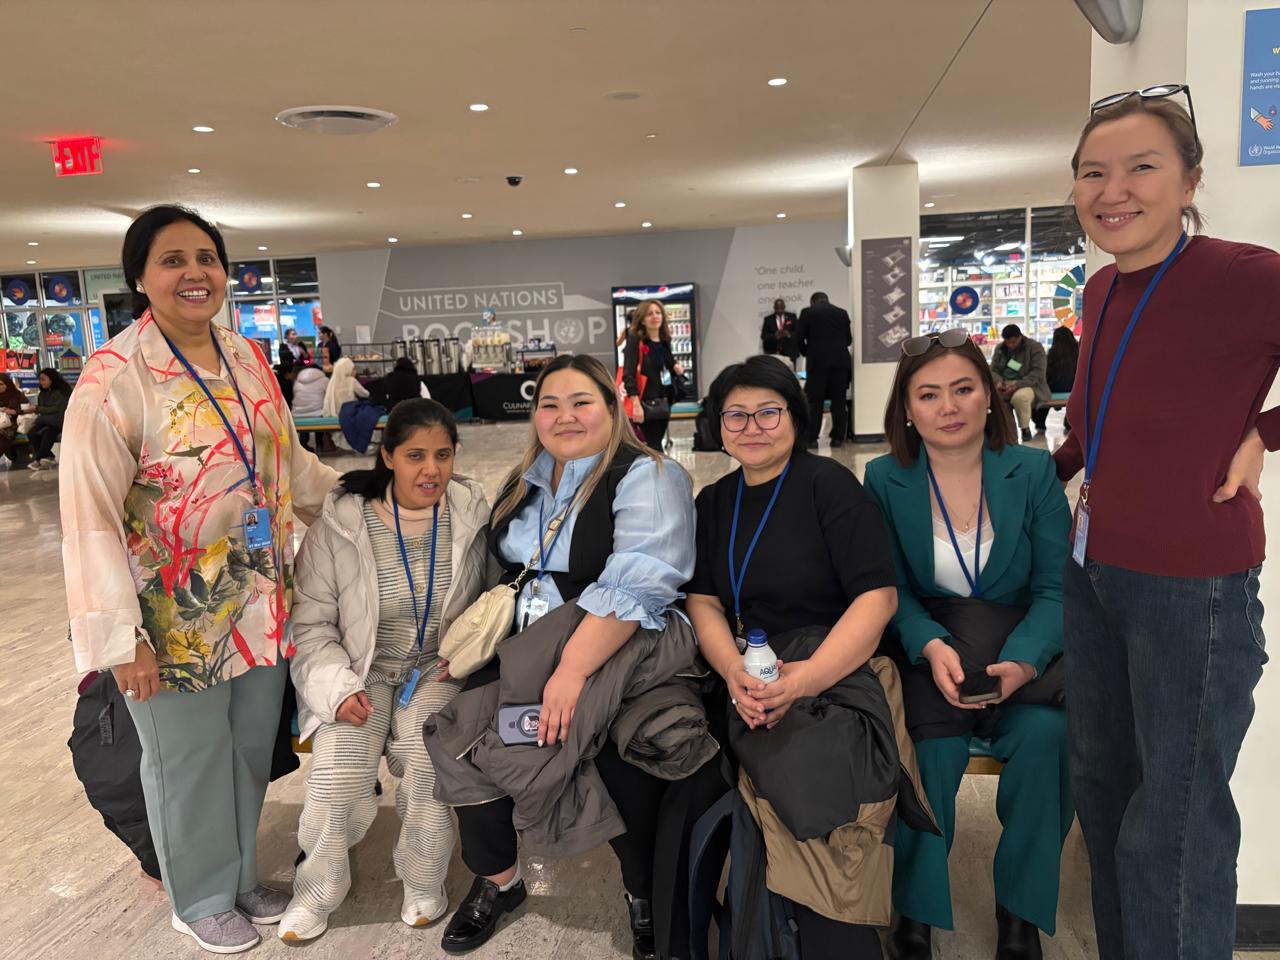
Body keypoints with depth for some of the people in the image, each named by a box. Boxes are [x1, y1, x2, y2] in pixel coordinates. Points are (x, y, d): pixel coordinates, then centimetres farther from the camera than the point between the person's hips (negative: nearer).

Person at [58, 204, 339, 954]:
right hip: (177, 614, -5)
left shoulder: (249, 358, 3)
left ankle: (242, 877, 42)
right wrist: (118, 636, -19)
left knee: (252, 750, 18)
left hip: (262, 600, 5)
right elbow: (90, 515, -16)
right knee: (190, 763, 13)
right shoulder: (114, 378, -15)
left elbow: (288, 460, 15)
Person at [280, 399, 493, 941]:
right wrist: (339, 687, -16)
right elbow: (311, 623, -4)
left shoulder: (473, 516, -6)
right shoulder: (341, 523, -9)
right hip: (363, 670, 0)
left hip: (440, 667, 1)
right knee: (337, 774, -21)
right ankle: (319, 887, 13)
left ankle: (423, 883, 5)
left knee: (428, 755, -25)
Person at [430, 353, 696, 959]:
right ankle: (496, 880, 13)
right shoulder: (523, 484, 15)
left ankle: (645, 895, 6)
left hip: (617, 655, -5)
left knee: (624, 755, -24)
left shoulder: (647, 479, -9)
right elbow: (497, 572, 23)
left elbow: (634, 585, -22)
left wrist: (572, 670, -29)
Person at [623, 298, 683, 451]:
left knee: (653, 446, 11)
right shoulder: (635, 341, -10)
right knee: (655, 447, -8)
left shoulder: (665, 341, 11)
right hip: (646, 403, -7)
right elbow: (628, 374, -17)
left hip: (663, 403, 7)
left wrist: (676, 369, 0)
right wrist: (636, 404, -25)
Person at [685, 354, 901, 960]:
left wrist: (808, 677, -25)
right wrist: (733, 672, -14)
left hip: (836, 672, -4)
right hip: (747, 679, 5)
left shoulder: (829, 484, -3)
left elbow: (877, 596, -11)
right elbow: (703, 600, 7)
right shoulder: (714, 502, 13)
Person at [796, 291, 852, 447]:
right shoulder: (842, 312, 14)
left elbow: (799, 338, 3)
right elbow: (848, 339, 14)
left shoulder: (807, 312, 5)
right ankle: (838, 438, 7)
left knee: (814, 401, 1)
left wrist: (807, 353, 19)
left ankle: (811, 439, 0)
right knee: (839, 401, 6)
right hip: (841, 361, 3)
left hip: (817, 361, -2)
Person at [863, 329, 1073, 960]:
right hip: (924, 653, -1)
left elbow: (1054, 587, -3)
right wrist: (932, 647, -22)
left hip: (1022, 652, 1)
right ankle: (916, 909, -3)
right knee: (933, 745, -29)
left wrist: (1023, 661, -21)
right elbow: (892, 591, -2)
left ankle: (1021, 908, -2)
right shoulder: (886, 480, 0)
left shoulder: (1033, 471, 1)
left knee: (1046, 733, -28)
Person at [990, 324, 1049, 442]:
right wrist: (999, 381, -15)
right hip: (1005, 386, 4)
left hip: (1028, 386, -4)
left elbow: (1038, 372, -14)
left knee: (1020, 397, -40)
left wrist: (1017, 384, -28)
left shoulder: (1035, 347, -5)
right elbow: (993, 370, 9)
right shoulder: (999, 348, 11)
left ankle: (1025, 428, -15)